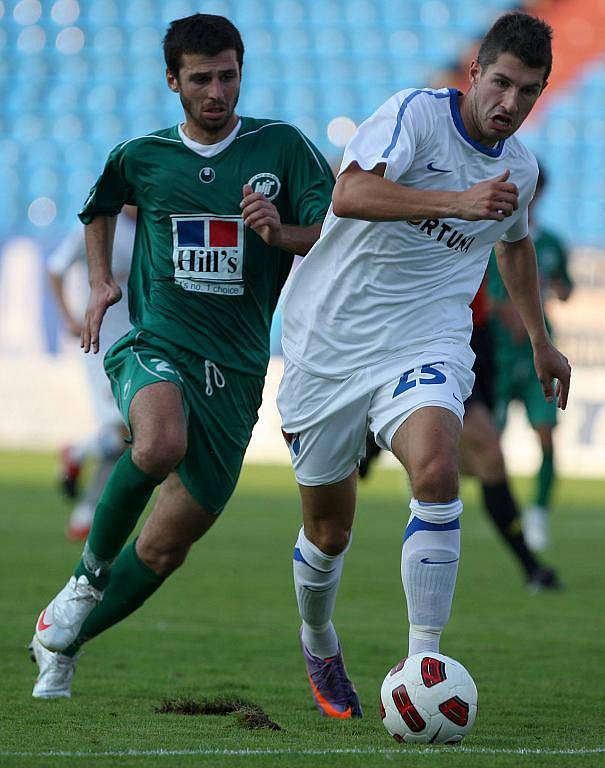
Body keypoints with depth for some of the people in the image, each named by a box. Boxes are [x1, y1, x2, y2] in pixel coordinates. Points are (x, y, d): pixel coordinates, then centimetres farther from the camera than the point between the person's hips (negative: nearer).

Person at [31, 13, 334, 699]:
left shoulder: (282, 147, 3)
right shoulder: (141, 155, 8)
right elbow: (100, 208, 30)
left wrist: (281, 231, -18)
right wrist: (100, 283, 17)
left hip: (236, 371, 1)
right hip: (155, 344, -1)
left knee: (164, 549, 3)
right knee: (160, 443, -38)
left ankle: (60, 644, 26)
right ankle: (89, 573, -14)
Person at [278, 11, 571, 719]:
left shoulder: (519, 169, 6)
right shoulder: (417, 113, -12)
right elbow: (350, 193, -30)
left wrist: (540, 340, 39)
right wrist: (457, 202, -39)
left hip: (424, 346, 3)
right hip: (329, 342, -3)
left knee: (436, 470, -29)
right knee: (328, 532, 7)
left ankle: (423, 666, -25)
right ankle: (319, 648, 40)